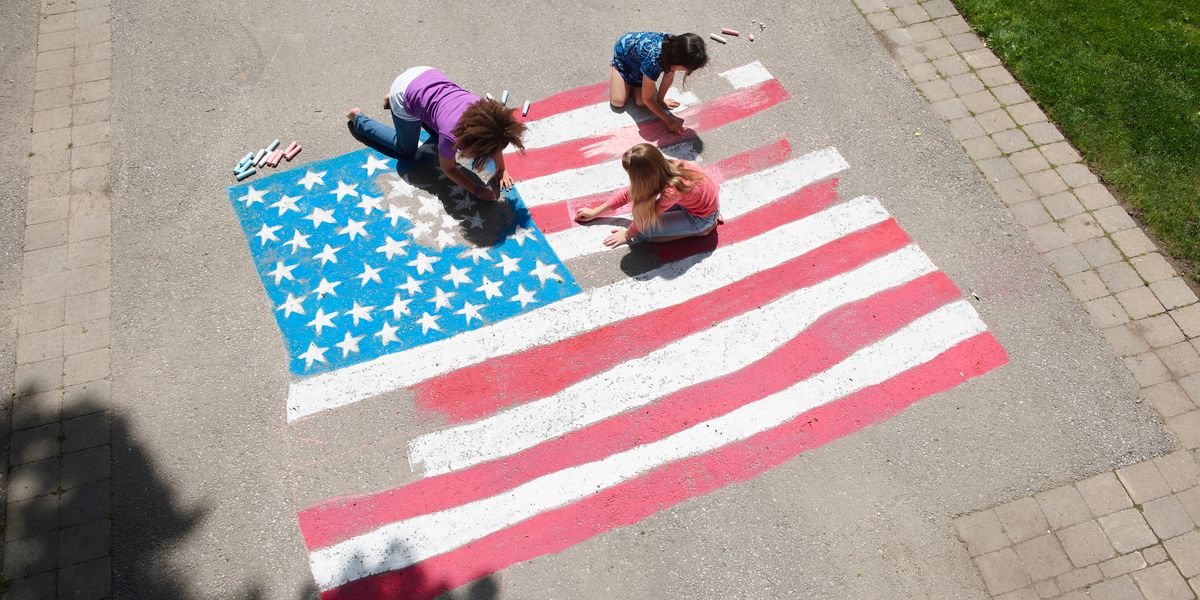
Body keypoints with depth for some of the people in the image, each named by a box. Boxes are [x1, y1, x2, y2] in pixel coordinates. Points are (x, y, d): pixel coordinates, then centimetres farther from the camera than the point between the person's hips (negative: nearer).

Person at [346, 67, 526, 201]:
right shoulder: (452, 134, -35)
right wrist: (477, 190, -19)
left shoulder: (488, 111, -24)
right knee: (407, 150, 16)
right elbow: (447, 168, -15)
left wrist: (501, 171, -4)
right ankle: (359, 119, 30)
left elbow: (496, 141, -1)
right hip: (405, 95, -5)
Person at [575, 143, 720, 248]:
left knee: (643, 231, -11)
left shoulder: (671, 191, -38)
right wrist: (595, 212, 3)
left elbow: (646, 217, -19)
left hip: (702, 217, -7)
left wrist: (627, 234, -1)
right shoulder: (662, 168, -17)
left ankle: (701, 230, -2)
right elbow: (629, 193, -4)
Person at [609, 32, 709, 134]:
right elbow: (647, 99, -31)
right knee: (618, 101, -14)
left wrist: (660, 100, -5)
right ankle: (613, 80, 17)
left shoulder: (676, 45, -31)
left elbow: (669, 75, -10)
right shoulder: (653, 61, -46)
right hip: (623, 52, -4)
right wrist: (668, 120, -27)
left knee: (641, 102, -10)